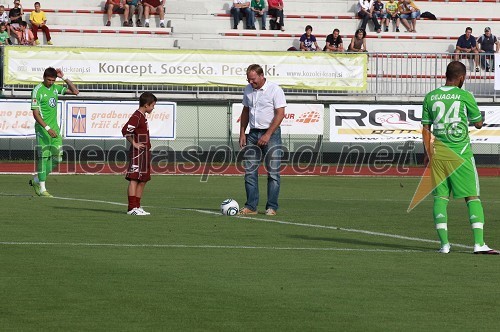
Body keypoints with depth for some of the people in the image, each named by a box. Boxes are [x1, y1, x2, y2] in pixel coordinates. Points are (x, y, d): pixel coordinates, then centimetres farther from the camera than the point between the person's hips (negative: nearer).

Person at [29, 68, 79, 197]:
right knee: (43, 157, -6)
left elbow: (75, 91, 12)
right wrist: (48, 128, -23)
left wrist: (64, 78, 2)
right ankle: (42, 189, -1)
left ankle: (36, 180, 19)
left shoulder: (55, 88, 10)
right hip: (42, 128, -7)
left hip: (54, 127, 7)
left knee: (56, 158, 3)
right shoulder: (37, 91, -10)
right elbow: (35, 113, -15)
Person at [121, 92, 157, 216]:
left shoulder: (142, 117, 17)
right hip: (138, 153, -10)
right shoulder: (137, 116, -13)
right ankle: (132, 208, -12)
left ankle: (137, 207, 14)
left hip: (144, 153, 10)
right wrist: (134, 144, -16)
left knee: (143, 181, 11)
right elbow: (125, 130, -24)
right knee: (134, 179, -10)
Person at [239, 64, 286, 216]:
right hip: (253, 133, 6)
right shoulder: (248, 90, 8)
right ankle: (251, 206, 5)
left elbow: (280, 114, -13)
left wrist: (267, 135, -18)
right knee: (250, 171, 1)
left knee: (273, 172, -4)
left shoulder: (275, 89, -10)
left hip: (271, 133, -6)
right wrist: (242, 133, 9)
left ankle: (272, 207, 0)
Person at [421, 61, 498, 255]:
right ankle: (479, 243, -8)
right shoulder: (465, 96, -4)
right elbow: (478, 124, 6)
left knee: (440, 197, 7)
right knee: (472, 197, 0)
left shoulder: (430, 97, 6)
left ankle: (444, 244, 1)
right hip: (461, 153, -3)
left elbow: (426, 129, 8)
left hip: (438, 153, 3)